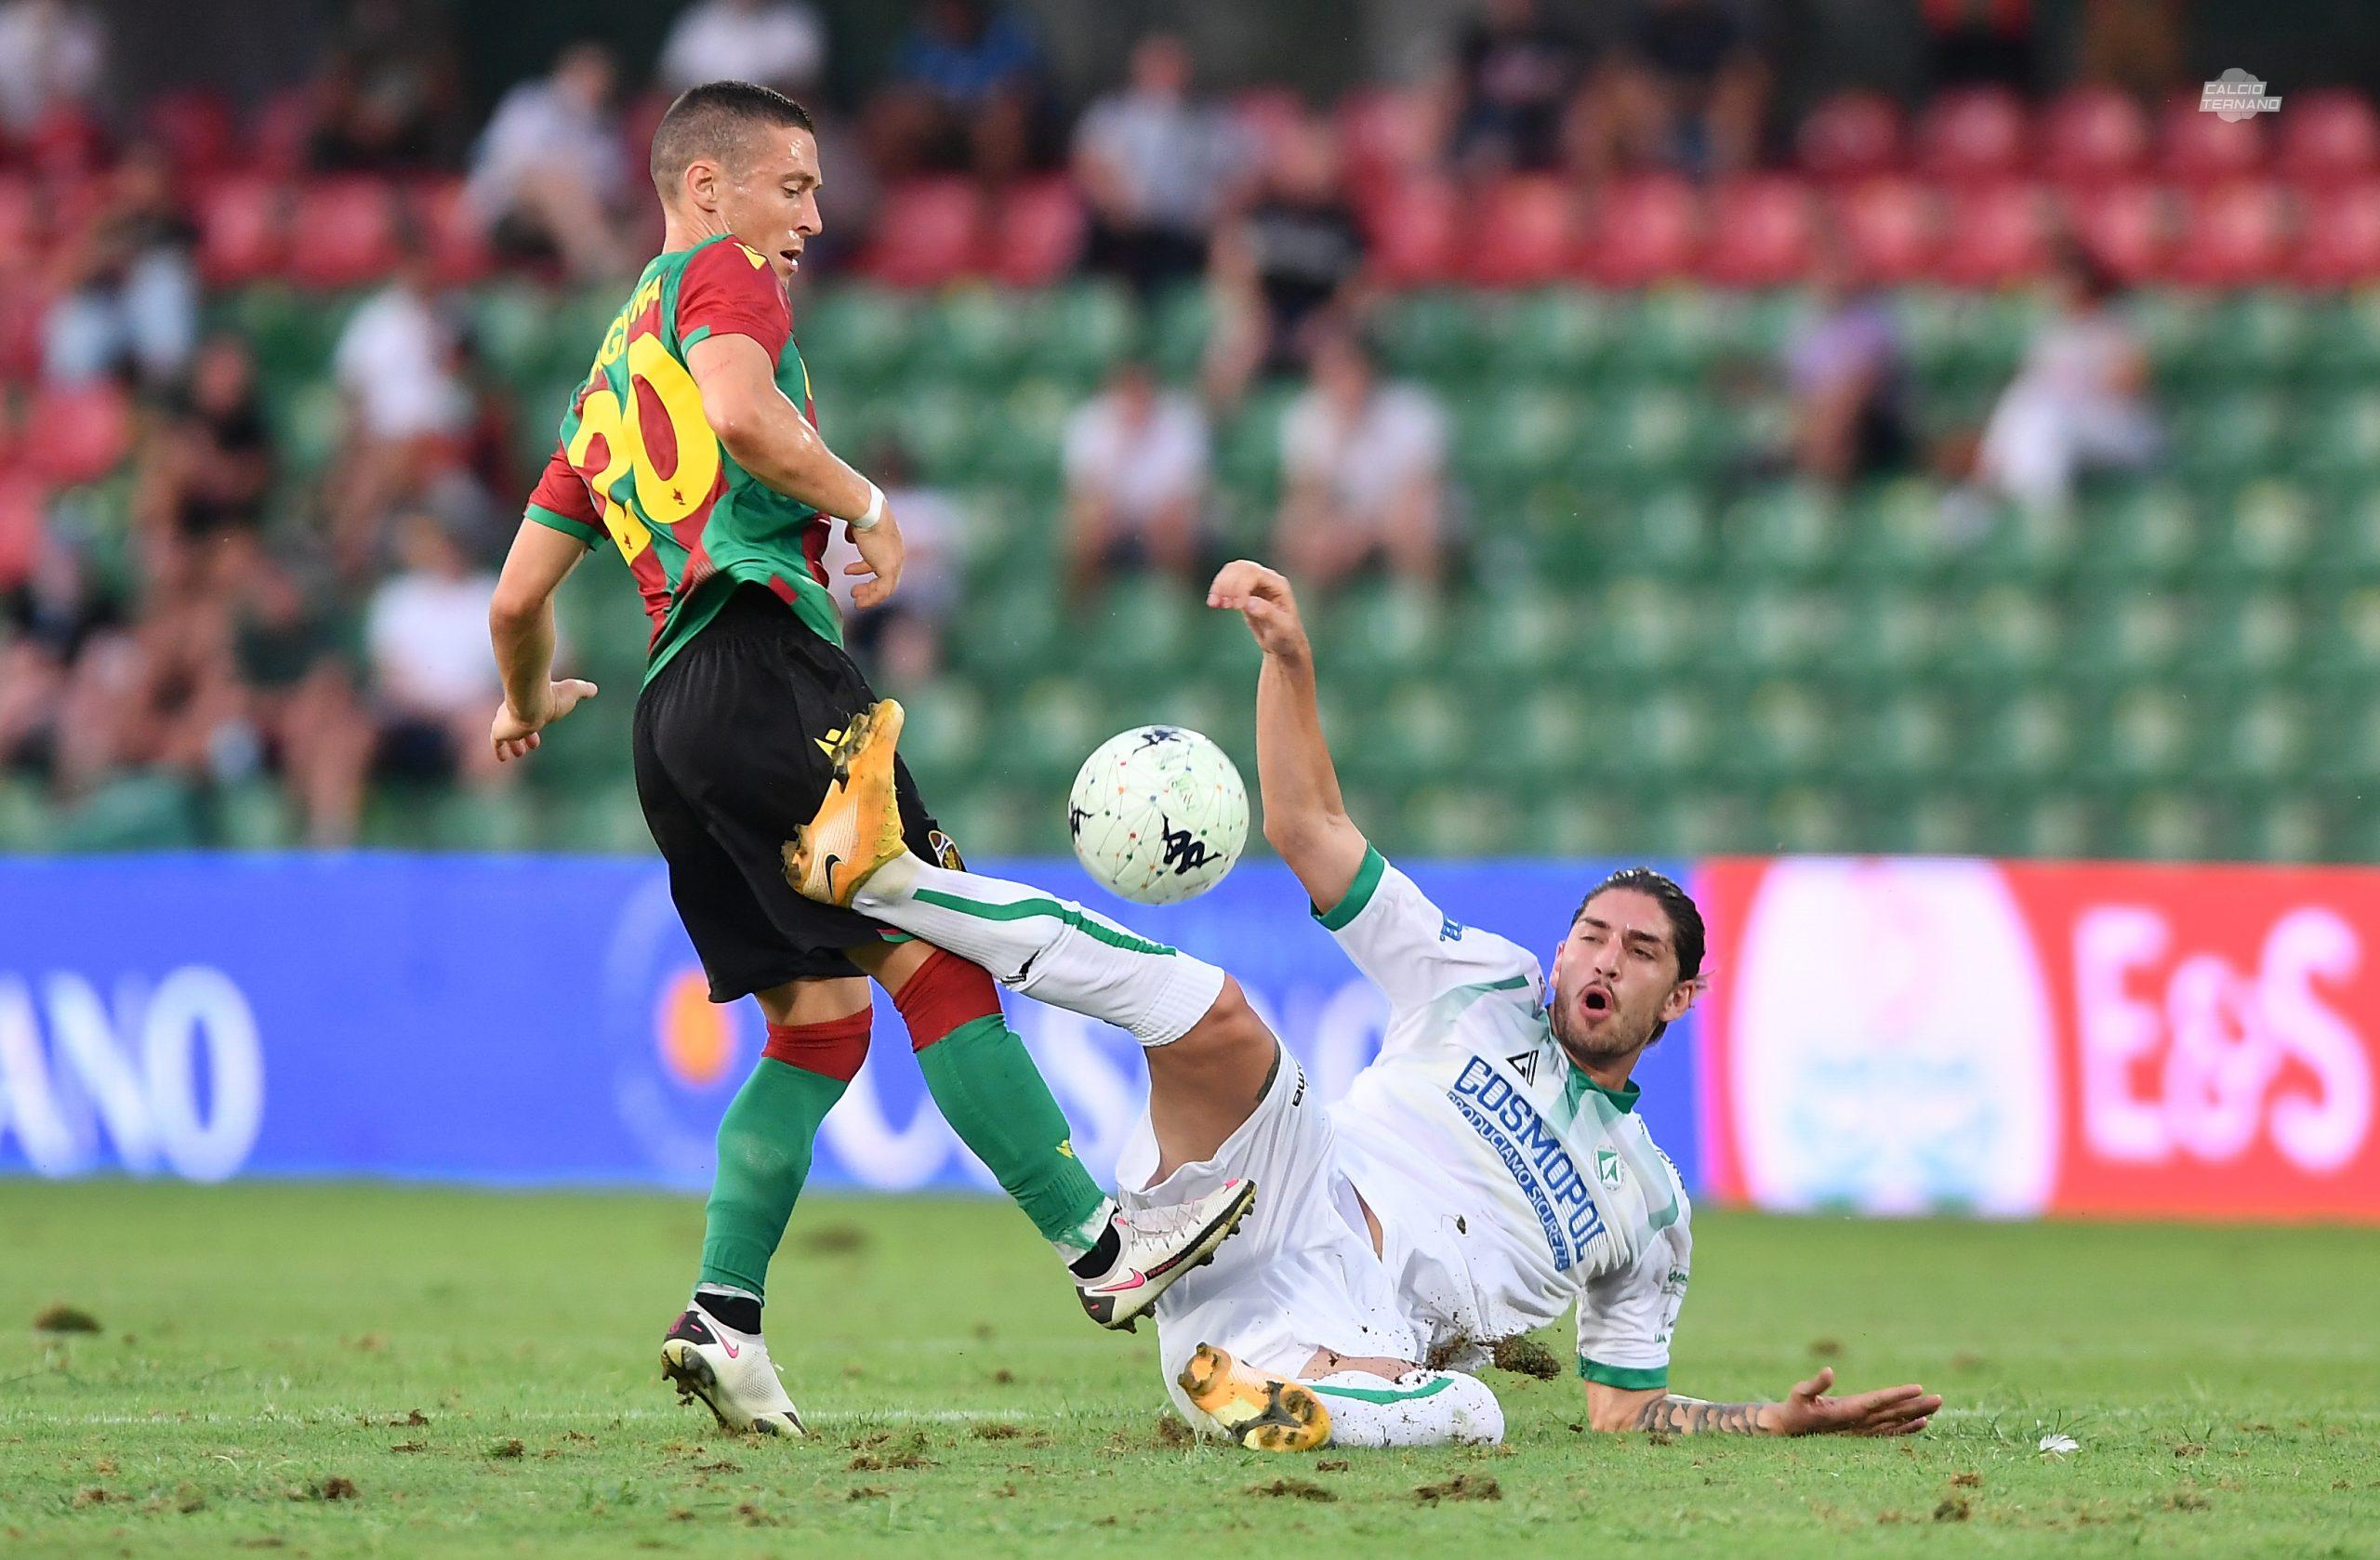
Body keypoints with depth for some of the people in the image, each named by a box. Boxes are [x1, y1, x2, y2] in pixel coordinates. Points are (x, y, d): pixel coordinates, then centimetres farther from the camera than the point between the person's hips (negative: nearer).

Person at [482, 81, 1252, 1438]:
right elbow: (744, 418, -18)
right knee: (934, 954, -11)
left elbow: (519, 598, 28)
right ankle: (1102, 1245, -16)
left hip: (672, 717, 9)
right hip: (760, 653, -9)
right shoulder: (717, 278, 5)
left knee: (823, 1016, 8)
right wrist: (864, 502, -5)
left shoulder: (608, 385, 29)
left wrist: (530, 704, 47)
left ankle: (724, 1319, -3)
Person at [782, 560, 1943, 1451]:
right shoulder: (1485, 987, 23)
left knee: (1471, 1416, -39)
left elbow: (1621, 1412, 26)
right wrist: (1288, 658, 2)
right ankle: (875, 871, -35)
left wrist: (1782, 1423, 10)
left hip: (1358, 1346, 0)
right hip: (1277, 1215, 0)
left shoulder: (1651, 1207, 25)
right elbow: (1308, 830, 16)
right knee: (1209, 1009, -27)